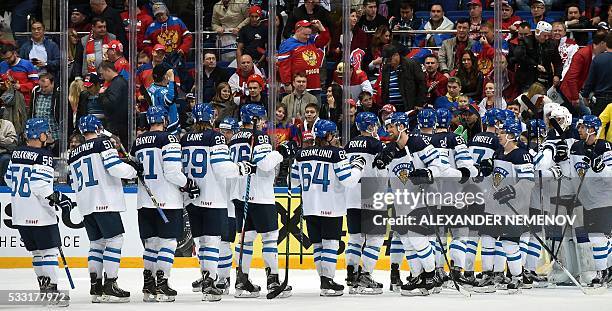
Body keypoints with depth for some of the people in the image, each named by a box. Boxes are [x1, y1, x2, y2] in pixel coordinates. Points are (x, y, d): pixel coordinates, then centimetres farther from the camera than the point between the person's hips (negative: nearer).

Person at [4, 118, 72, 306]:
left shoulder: (17, 154, 10)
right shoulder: (43, 156, -13)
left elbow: (9, 178, 20)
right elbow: (40, 184, -23)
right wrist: (56, 197, -17)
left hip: (20, 213, 8)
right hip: (39, 213, -8)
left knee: (37, 251, 17)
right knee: (50, 250, -3)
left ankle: (44, 285, 20)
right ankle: (52, 290, -8)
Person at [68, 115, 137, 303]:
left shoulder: (74, 154, 16)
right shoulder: (102, 143, -4)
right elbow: (115, 167, -17)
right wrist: (133, 171, -1)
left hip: (85, 206, 7)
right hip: (105, 201, -7)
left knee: (96, 243, 13)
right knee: (114, 240, -5)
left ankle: (95, 287, 9)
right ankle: (110, 286, -12)